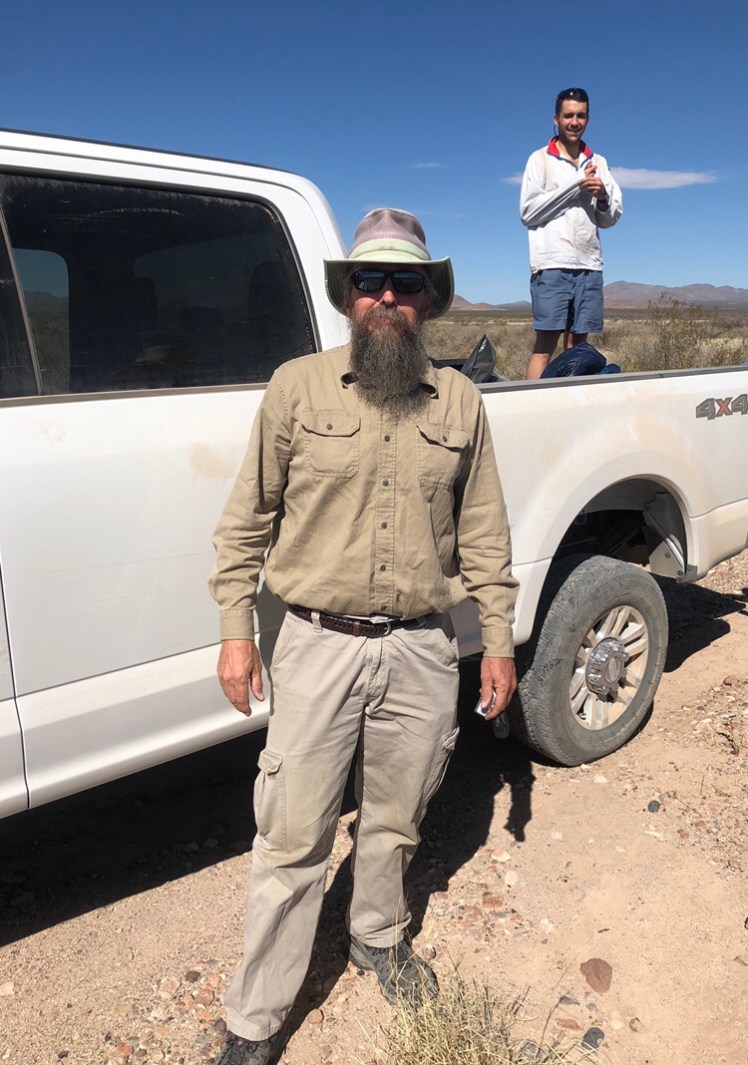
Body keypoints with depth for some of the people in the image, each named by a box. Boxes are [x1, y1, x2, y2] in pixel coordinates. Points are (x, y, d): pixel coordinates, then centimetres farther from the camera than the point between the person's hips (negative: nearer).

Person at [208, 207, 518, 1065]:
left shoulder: (458, 401, 4)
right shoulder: (297, 387, -2)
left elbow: (482, 535, 9)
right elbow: (245, 521, 2)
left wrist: (498, 639, 8)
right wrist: (236, 630, -1)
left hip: (421, 651, 2)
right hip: (319, 647, -2)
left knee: (393, 822, 20)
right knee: (293, 840, 6)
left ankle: (378, 936, 48)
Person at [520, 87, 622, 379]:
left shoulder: (598, 163, 19)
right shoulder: (540, 159, 7)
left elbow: (611, 219, 17)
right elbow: (527, 211, -5)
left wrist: (603, 198, -6)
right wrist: (575, 184, -7)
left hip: (589, 266, 4)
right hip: (552, 264, -4)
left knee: (578, 344, 3)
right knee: (545, 345, -10)